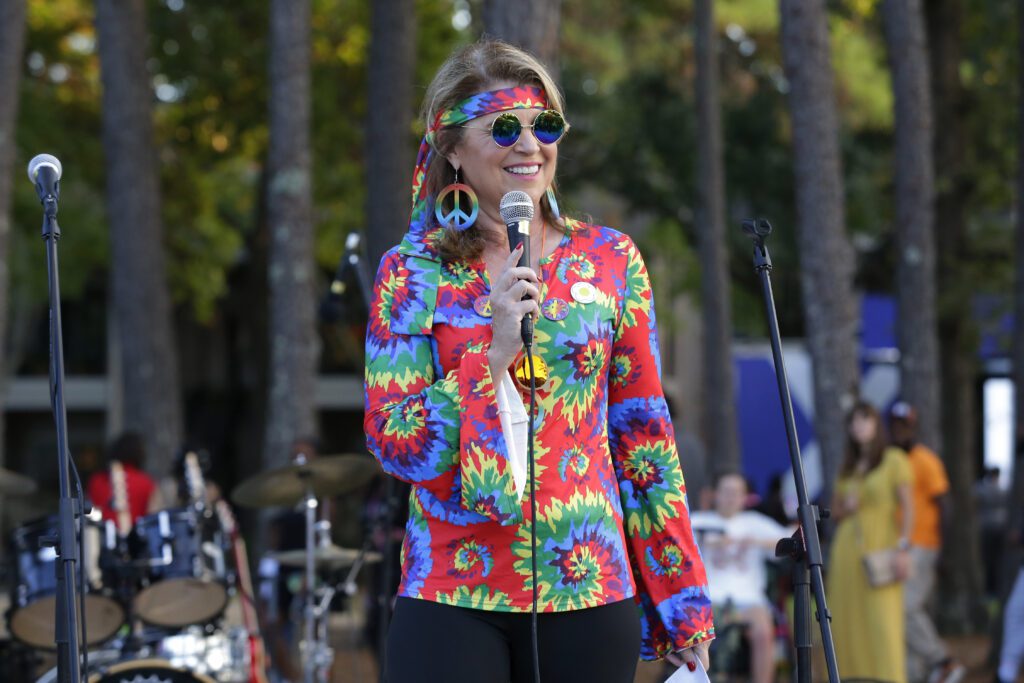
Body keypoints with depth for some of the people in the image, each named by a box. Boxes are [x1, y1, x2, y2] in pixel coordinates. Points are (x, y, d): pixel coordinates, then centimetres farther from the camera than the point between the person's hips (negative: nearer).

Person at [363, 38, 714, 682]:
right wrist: (494, 352, -17)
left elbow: (644, 436, 9)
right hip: (454, 597, -2)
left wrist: (683, 608, 7)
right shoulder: (413, 273, 2)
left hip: (590, 591, 2)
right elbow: (394, 442, -5)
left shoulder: (609, 260, 7)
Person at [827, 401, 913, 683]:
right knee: (849, 623, 1)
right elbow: (835, 511, 23)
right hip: (847, 549, 6)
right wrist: (845, 508, -1)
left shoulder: (894, 460, 1)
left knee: (883, 622, -12)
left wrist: (903, 548, -15)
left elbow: (907, 507, -5)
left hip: (880, 546, -6)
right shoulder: (847, 468, 16)